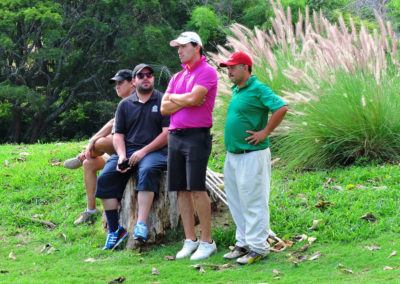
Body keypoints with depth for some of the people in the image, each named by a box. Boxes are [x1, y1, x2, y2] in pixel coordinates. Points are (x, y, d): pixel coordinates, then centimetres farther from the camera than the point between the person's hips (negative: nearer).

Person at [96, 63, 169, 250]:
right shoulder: (125, 104, 18)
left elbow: (167, 133, -3)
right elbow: (118, 135, 15)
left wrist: (144, 151, -12)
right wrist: (121, 156, -6)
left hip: (154, 150, -4)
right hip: (127, 149, 4)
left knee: (147, 170, -38)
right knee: (105, 178, -20)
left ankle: (141, 224, -43)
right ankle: (114, 229, -17)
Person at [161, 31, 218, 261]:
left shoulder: (207, 72, -4)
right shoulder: (178, 77, 19)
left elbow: (193, 99, -18)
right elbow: (164, 109, 11)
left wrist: (173, 97, 1)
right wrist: (186, 100, -4)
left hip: (197, 136, -7)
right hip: (175, 136, 7)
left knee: (197, 189, -10)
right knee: (182, 190, 5)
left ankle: (207, 242, -4)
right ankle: (190, 241, 10)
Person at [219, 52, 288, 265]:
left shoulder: (258, 89, -13)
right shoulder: (236, 90, 14)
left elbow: (281, 108, -22)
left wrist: (264, 133, -19)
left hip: (252, 155, -9)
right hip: (232, 155, 10)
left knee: (253, 201, -5)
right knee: (236, 201, 14)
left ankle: (258, 247, 0)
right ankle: (243, 243, 24)